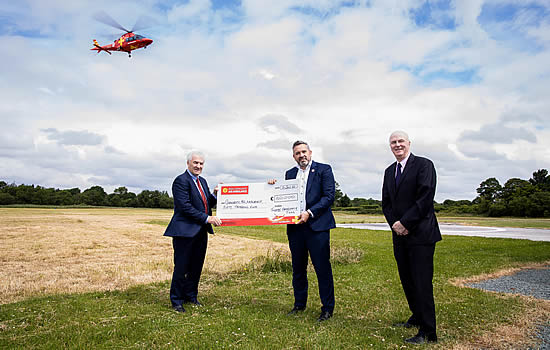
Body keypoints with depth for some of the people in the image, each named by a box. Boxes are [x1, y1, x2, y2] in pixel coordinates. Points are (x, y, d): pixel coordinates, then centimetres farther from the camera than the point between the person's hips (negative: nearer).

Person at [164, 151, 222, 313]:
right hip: (185, 231, -8)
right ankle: (177, 300, 17)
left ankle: (191, 296, 30)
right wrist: (207, 218, -21)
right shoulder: (181, 181, -11)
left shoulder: (202, 181, 15)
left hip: (201, 232, 8)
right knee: (181, 267, 2)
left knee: (196, 266, 15)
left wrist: (215, 194, -1)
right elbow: (185, 206, -20)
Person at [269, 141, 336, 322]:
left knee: (322, 267, -1)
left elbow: (329, 196, -7)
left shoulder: (323, 169, 2)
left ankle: (327, 308, 11)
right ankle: (299, 304, 28)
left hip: (317, 225, -4)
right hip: (295, 226, 5)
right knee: (298, 268, 13)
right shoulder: (289, 174, 16)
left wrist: (309, 213, -15)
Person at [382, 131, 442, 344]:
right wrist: (394, 223, -2)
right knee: (407, 280, 15)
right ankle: (417, 318, 32)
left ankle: (427, 332, 6)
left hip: (420, 234, -7)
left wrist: (405, 223, -15)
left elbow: (425, 198, -15)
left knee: (422, 283, -4)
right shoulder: (389, 171, 16)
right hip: (400, 233, 7)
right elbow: (386, 202, 15)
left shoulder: (424, 165, -6)